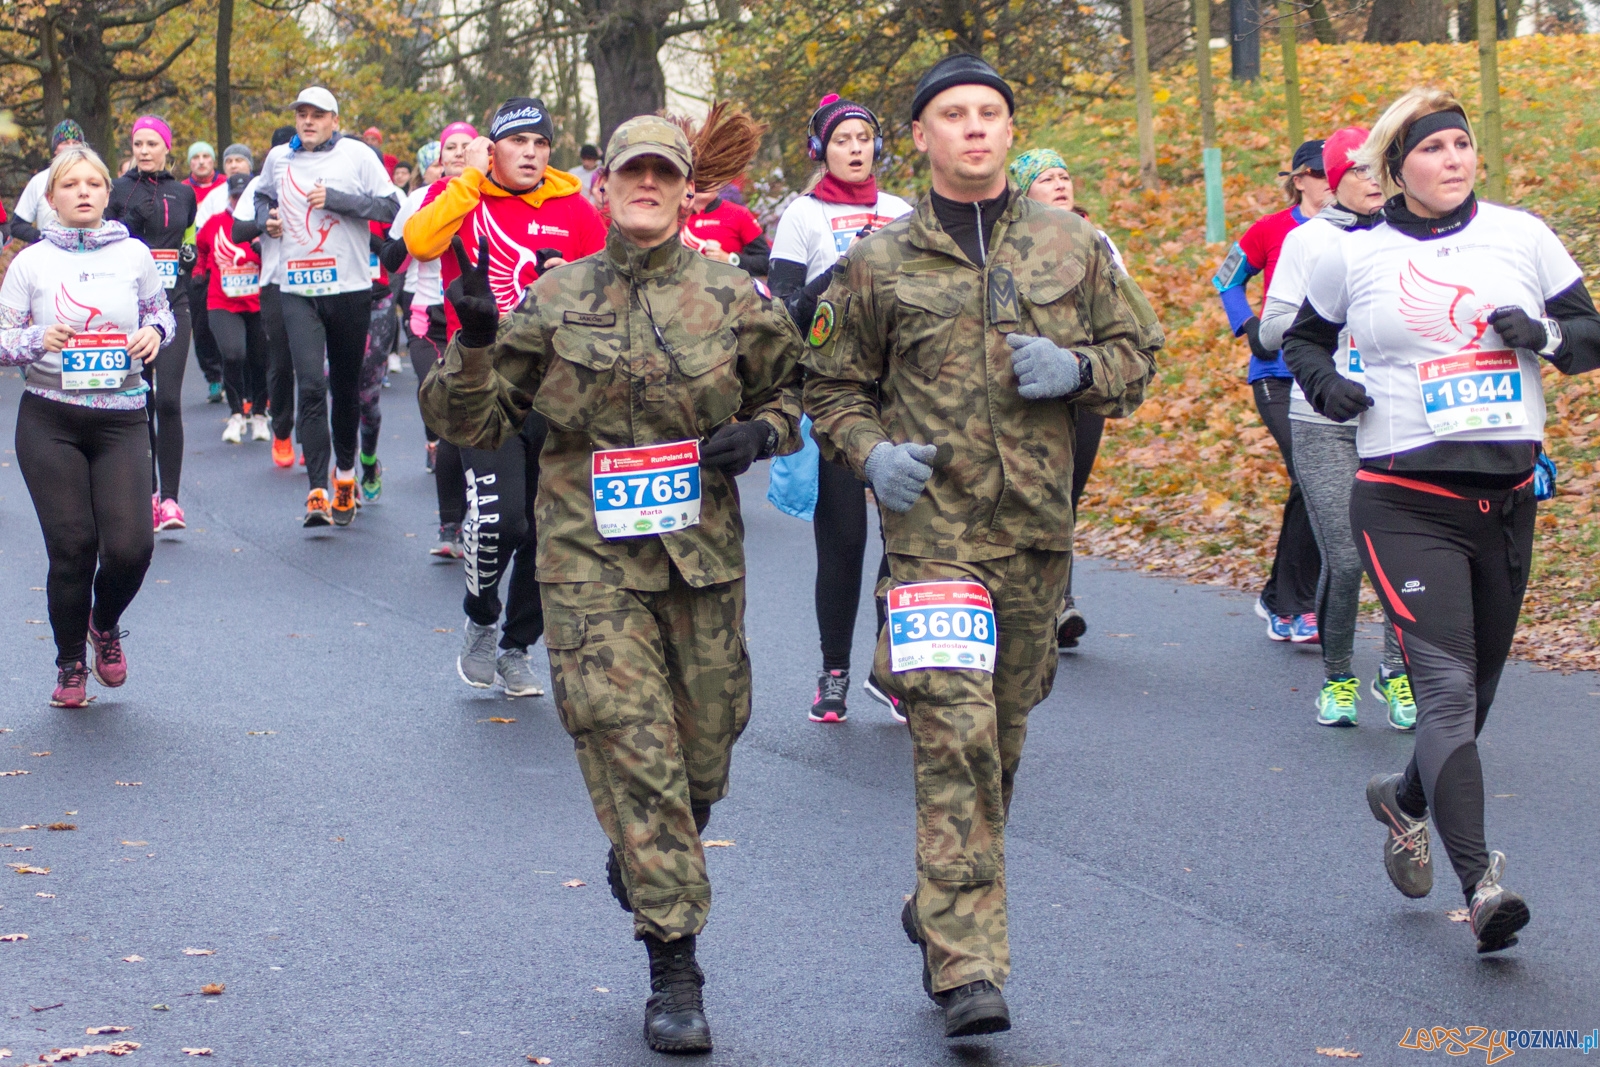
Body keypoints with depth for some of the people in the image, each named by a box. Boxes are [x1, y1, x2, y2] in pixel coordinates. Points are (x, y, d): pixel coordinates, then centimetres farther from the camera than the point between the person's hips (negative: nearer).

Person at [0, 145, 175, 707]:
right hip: (49, 421, -1)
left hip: (121, 416, 1)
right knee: (72, 548, -3)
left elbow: (162, 312, 17)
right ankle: (70, 664, 20)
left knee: (130, 545, -10)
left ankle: (105, 624, 25)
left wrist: (154, 331, -5)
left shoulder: (133, 255, 4)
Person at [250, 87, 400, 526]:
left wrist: (335, 199, -17)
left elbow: (390, 206, -9)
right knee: (310, 387, -12)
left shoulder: (356, 155, -2)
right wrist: (265, 219, 7)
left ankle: (345, 471, 34)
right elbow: (262, 196, 29)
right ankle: (318, 492, -14)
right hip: (298, 291, 1)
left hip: (350, 288, -1)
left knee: (346, 387, 11)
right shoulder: (279, 159, 10)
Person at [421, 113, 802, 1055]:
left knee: (705, 747, 11)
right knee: (629, 743, -10)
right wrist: (474, 343, -11)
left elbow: (791, 389, 18)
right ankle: (675, 969, -7)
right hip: (591, 554, -2)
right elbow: (480, 421, 7)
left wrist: (758, 433, -3)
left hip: (702, 550, 2)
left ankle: (643, 859, 44)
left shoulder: (732, 297, 5)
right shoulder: (556, 299, 4)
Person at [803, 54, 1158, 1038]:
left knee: (1003, 733, 14)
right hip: (933, 527, -3)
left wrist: (1075, 369, -7)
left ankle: (939, 907, 35)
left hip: (1037, 526, 4)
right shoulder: (880, 264, 2)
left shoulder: (1072, 246, 8)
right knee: (955, 736, -15)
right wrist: (870, 451, -9)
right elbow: (836, 386, 11)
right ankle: (967, 964, -15)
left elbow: (1135, 358, 14)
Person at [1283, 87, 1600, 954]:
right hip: (1406, 501, -4)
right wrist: (1324, 383, -3)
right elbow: (1302, 338, 18)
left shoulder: (1521, 236, 5)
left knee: (1477, 687, 15)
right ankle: (1482, 884, -24)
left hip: (1507, 498, 4)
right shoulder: (1354, 258, 2)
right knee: (1447, 689, -17)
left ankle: (1406, 800, 45)